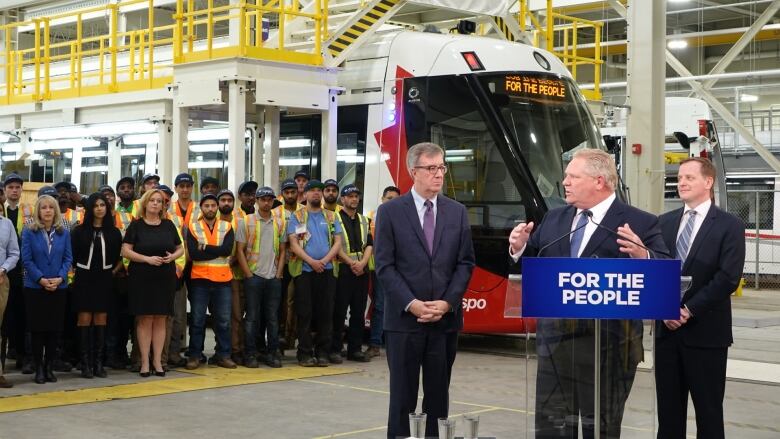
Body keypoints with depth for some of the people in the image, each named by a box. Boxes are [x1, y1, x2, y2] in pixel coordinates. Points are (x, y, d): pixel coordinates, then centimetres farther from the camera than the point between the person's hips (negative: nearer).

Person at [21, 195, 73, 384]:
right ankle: (38, 368, 10)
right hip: (35, 287, -2)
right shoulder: (29, 232, -3)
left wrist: (60, 278, -12)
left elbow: (68, 258, 3)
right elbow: (26, 259, -7)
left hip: (58, 288, 2)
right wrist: (41, 279, -16)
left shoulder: (63, 233, 5)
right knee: (38, 329, 1)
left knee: (54, 329, 4)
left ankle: (49, 367, 14)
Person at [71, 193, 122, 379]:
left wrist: (113, 270, 2)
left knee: (101, 320, 3)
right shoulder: (80, 231, 0)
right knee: (84, 319, -4)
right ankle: (85, 363, 0)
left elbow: (119, 257, 11)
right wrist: (79, 270, -1)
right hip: (84, 279, -2)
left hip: (104, 280, 2)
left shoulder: (114, 232, 6)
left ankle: (98, 362, 7)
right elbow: (71, 255, 1)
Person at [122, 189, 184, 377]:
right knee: (144, 319, -2)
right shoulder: (136, 225, 0)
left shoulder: (168, 225, 9)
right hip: (141, 278, -3)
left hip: (165, 277, 3)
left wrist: (173, 256, -7)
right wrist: (147, 259, -17)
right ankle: (145, 362, 5)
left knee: (160, 319, 5)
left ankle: (157, 360, 12)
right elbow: (125, 251, -6)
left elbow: (180, 248, 15)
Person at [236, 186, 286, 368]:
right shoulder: (247, 221, 0)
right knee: (252, 317, 0)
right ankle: (250, 354, 5)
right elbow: (240, 250, -2)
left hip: (274, 278, 3)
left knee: (273, 317, 6)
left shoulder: (279, 223, 10)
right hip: (253, 276, -3)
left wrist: (278, 274, 2)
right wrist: (249, 275, -8)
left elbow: (282, 251, 13)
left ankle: (272, 353, 13)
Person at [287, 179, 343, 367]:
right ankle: (305, 353, 3)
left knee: (325, 312, 3)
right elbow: (293, 243, -4)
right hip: (304, 270, -2)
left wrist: (325, 260, -10)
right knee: (304, 313, -2)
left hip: (327, 270, 2)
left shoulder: (331, 217, 13)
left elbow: (338, 241, 6)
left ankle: (322, 352, 9)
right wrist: (312, 261, -14)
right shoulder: (297, 216, 5)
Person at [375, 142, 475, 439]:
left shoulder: (457, 212, 9)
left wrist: (446, 303, -7)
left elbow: (465, 263, 6)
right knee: (403, 394, 3)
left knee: (439, 394, 8)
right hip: (404, 318, -3)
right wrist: (412, 304, -13)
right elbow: (384, 265, -4)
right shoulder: (390, 211, 0)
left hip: (446, 319, 3)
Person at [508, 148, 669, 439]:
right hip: (554, 337, 5)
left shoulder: (639, 223, -6)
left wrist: (642, 256, -33)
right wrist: (519, 248, -3)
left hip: (607, 342, -5)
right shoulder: (553, 220, 13)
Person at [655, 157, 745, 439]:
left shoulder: (729, 225, -4)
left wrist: (689, 310, -15)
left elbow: (728, 278, -13)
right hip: (666, 329, 4)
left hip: (706, 331, -4)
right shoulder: (664, 222, 11)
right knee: (668, 408, 10)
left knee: (708, 410, 4)